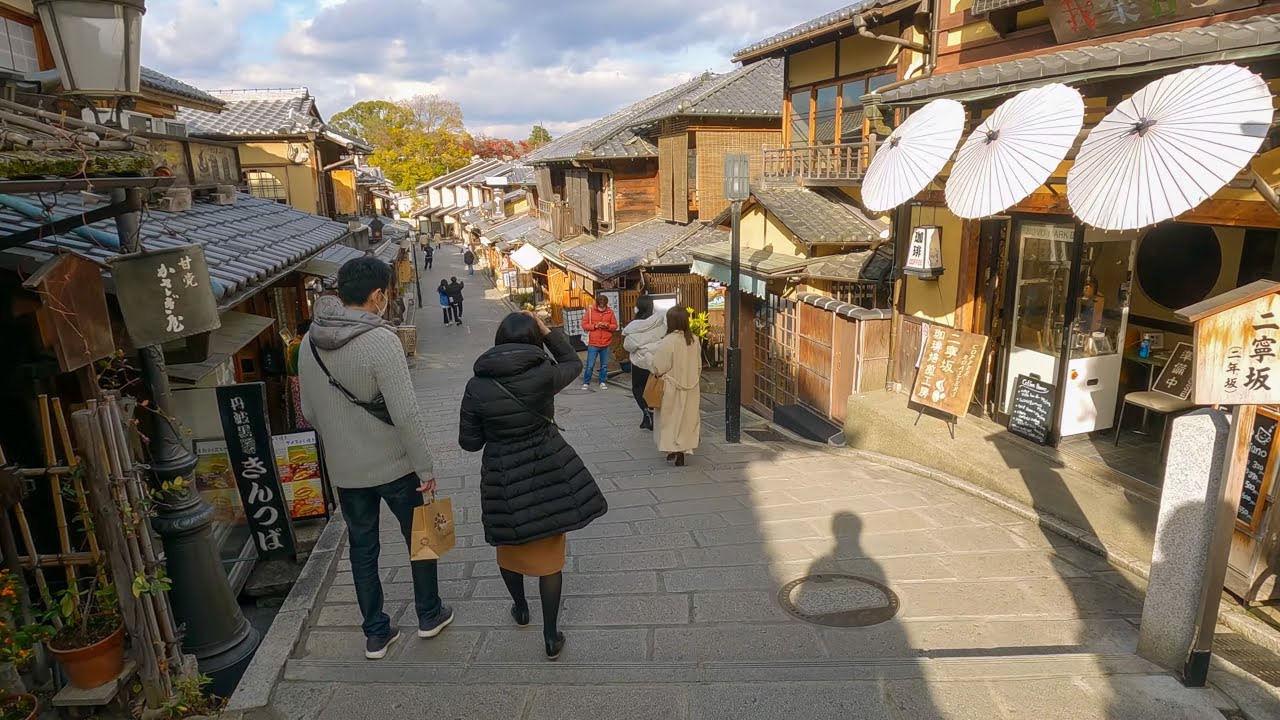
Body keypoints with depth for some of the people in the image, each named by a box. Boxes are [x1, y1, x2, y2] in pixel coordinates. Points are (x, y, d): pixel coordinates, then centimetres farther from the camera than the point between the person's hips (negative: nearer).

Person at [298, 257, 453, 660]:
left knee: (362, 548, 17)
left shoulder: (310, 342, -1)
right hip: (393, 465, -5)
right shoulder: (380, 340, -23)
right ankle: (430, 615, 32)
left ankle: (375, 634, 28)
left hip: (344, 469, 5)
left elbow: (309, 411, 8)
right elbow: (405, 413, -25)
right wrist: (425, 468, -16)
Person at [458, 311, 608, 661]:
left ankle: (520, 609, 47)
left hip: (503, 477, 1)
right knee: (549, 553, 11)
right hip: (549, 469, -1)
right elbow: (574, 362, 8)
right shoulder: (544, 374, -14)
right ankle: (551, 636, 19)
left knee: (509, 543, 26)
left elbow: (469, 442, -3)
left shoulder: (477, 386, -11)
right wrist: (546, 330, 8)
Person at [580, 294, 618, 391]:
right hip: (593, 344, -2)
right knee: (590, 365, 1)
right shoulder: (590, 310, -4)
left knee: (604, 365, 10)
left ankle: (602, 382, 24)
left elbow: (615, 326, 6)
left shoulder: (610, 311, 1)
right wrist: (595, 326, -17)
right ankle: (586, 383, 14)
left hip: (606, 344, 2)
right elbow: (584, 325, -3)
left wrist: (608, 326, -14)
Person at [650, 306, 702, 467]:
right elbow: (699, 366, 7)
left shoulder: (668, 342, -21)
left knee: (673, 418, 9)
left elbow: (658, 368, -16)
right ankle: (684, 447, 19)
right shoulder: (694, 340, -2)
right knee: (687, 417, 14)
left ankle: (675, 450, 14)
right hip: (691, 388, 5)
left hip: (672, 389, -5)